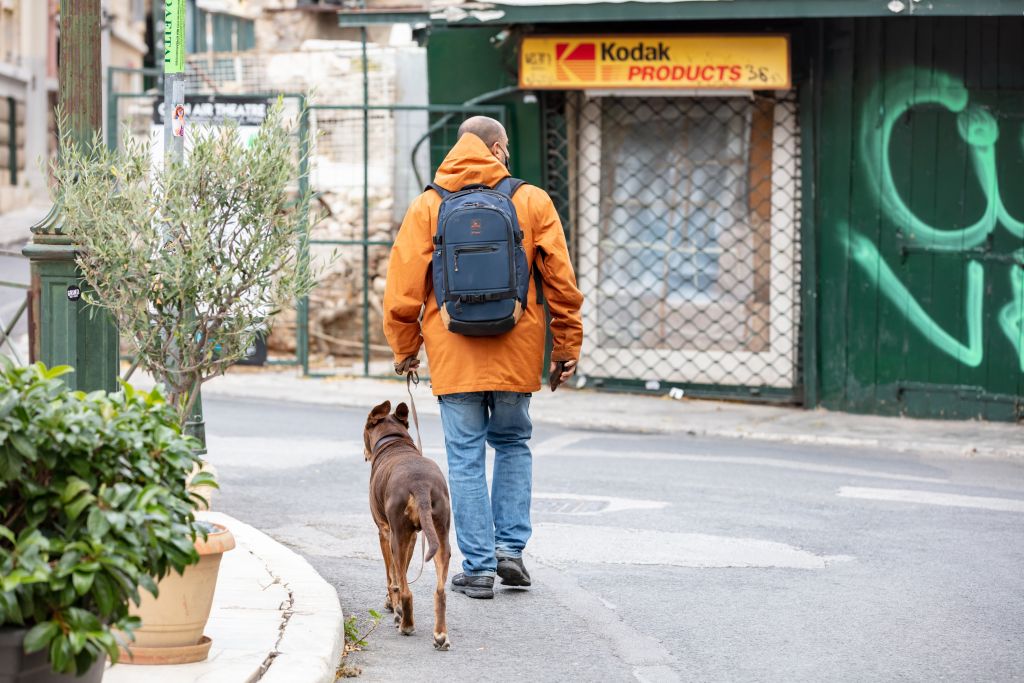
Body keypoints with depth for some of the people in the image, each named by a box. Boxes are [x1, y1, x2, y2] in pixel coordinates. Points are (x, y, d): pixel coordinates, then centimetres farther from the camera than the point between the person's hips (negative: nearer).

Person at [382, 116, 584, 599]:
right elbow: (561, 282, 2)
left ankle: (478, 567, 4)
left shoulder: (428, 206, 1)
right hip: (516, 353, 1)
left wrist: (405, 348, 12)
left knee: (466, 458, 4)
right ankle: (510, 547, 12)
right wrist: (567, 348, 10)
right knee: (513, 445, 20)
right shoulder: (532, 202, 1)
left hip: (453, 355, -1)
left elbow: (404, 287, 1)